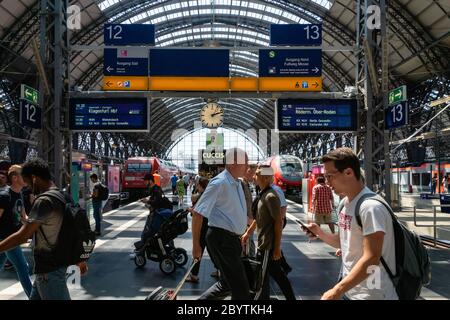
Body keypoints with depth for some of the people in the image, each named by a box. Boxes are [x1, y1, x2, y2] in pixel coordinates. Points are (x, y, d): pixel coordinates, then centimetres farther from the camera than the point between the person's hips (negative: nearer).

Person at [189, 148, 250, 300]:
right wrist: (196, 245, -17)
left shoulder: (237, 183, 11)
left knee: (227, 282, 19)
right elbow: (198, 213, -18)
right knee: (240, 287, -7)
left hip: (232, 238, 10)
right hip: (221, 238, -9)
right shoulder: (219, 183, -16)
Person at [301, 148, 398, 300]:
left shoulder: (371, 206, -22)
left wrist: (337, 290, -26)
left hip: (372, 294, -8)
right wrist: (319, 233, 0)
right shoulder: (345, 203, 6)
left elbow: (371, 259, -25)